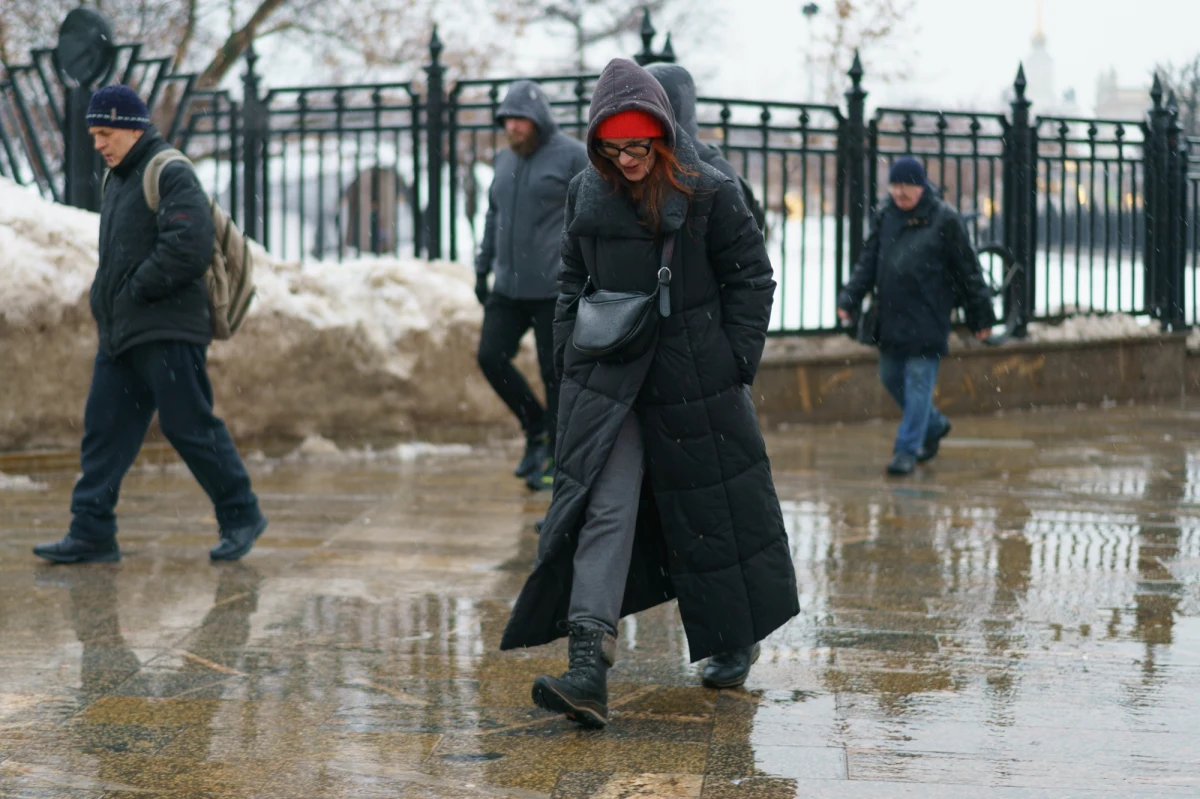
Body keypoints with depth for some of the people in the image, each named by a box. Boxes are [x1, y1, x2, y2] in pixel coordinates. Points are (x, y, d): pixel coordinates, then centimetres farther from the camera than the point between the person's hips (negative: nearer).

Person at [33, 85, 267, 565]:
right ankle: (91, 533, 5)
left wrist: (135, 290, -15)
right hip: (121, 335, 9)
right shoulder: (118, 180, 19)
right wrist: (106, 301, 11)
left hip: (167, 333, -9)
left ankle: (241, 516, 10)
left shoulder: (170, 174, -10)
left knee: (189, 427, -4)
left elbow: (189, 249, -21)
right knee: (104, 430, 4)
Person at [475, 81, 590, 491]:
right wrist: (482, 268, 17)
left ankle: (556, 459, 10)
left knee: (555, 373, -1)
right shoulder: (505, 160, 12)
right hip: (509, 287, 6)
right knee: (491, 356, -4)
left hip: (555, 289, -6)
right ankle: (536, 428, 15)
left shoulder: (572, 156, -8)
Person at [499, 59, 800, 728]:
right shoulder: (587, 194, 5)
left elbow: (752, 279, -2)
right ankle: (589, 667, -19)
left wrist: (737, 362, -6)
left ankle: (738, 640, 32)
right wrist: (571, 356, 10)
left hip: (696, 383, -3)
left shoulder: (709, 194, -8)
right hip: (607, 380, 3)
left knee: (713, 510, 9)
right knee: (602, 509, -10)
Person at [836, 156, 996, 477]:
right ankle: (934, 425, 33)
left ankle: (907, 448, 1)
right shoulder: (885, 218, 9)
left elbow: (967, 269, -2)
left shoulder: (944, 220, -6)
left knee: (919, 381, -5)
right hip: (891, 317, 6)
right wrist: (849, 299, -2)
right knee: (891, 378, 13)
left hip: (927, 317, -6)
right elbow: (868, 262, 11)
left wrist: (981, 315, 0)